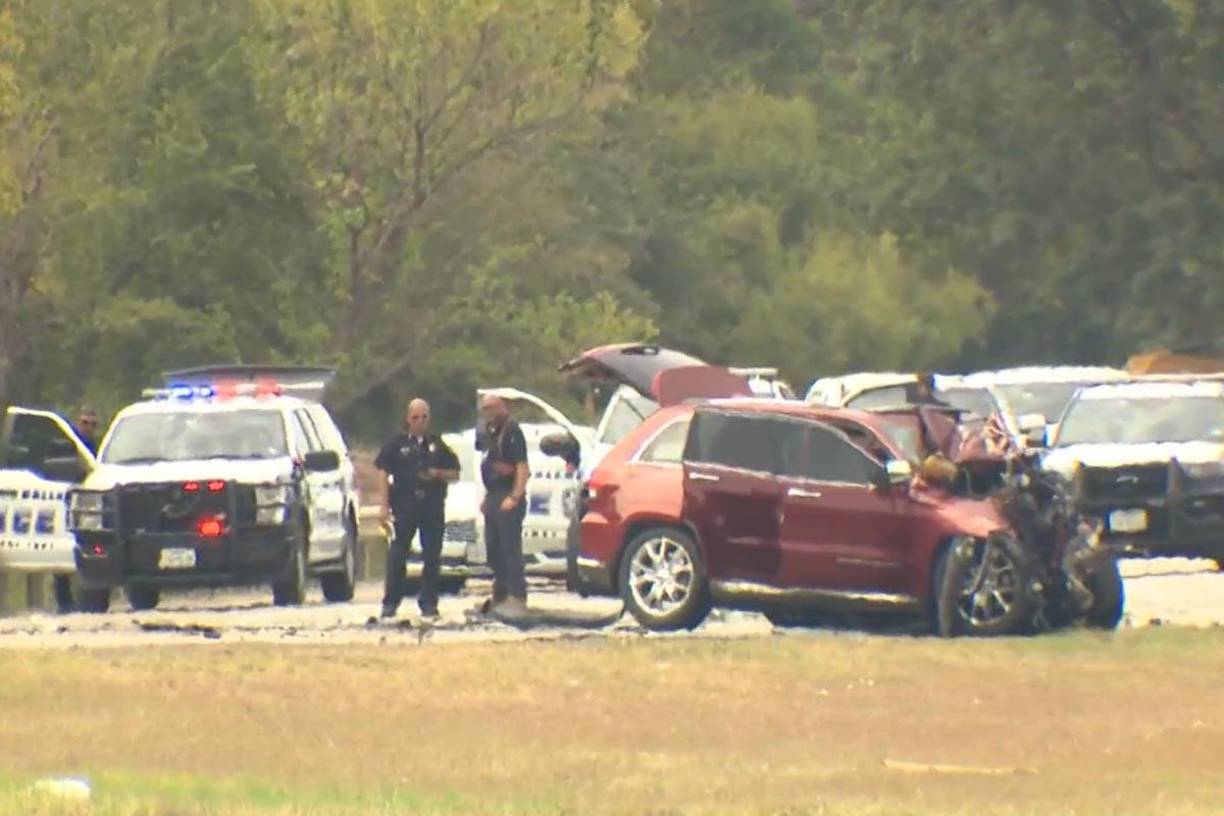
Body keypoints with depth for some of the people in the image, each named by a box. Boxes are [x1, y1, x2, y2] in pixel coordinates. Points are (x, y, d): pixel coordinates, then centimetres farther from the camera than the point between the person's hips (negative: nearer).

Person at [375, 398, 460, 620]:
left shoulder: (437, 445, 12)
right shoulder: (397, 444, 5)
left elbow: (454, 475, 15)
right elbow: (384, 475, 1)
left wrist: (438, 474, -7)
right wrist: (385, 506, -7)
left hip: (433, 507, 2)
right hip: (404, 506, -2)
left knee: (432, 555, 4)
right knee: (397, 554, -4)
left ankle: (428, 603, 11)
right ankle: (390, 603, 0)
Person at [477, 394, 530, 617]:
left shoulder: (512, 432, -11)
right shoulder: (489, 433, 17)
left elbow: (522, 467, -17)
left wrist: (515, 498, -23)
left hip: (507, 498, -10)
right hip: (493, 498, 10)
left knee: (510, 549, -11)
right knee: (494, 550, 14)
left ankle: (517, 599, -11)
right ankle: (500, 596, 22)